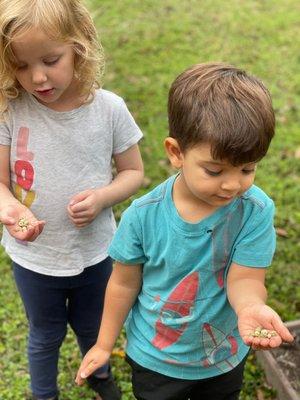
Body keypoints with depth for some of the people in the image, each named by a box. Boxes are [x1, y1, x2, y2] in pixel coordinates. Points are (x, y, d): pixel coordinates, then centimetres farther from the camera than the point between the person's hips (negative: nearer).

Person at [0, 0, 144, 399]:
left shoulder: (109, 109, -17)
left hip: (94, 253, 1)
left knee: (92, 328, 27)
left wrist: (102, 197, -25)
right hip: (32, 258, 0)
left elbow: (133, 172, -5)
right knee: (45, 335, 23)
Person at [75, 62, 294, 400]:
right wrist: (104, 345, 2)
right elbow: (125, 283, -9)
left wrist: (251, 308, -47)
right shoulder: (144, 216, -22)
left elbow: (244, 278, -23)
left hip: (224, 360, 1)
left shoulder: (256, 211, -23)